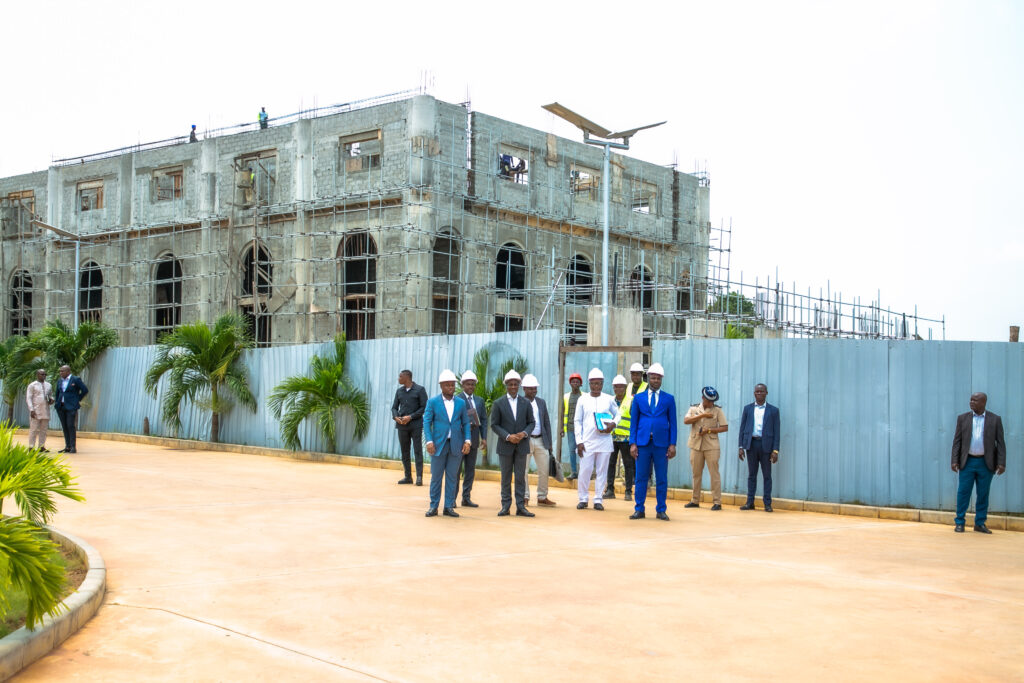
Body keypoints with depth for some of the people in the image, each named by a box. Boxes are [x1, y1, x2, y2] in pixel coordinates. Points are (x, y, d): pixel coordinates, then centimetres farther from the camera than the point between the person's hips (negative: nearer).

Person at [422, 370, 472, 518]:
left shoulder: (461, 402, 8)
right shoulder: (433, 402, 1)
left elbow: (465, 423, 10)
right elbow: (427, 422, -2)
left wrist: (467, 441, -2)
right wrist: (429, 441, -12)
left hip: (456, 445, 2)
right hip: (439, 444, -2)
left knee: (452, 477, 4)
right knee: (436, 477, 2)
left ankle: (449, 507, 11)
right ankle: (433, 506, 11)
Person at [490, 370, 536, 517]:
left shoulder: (526, 403, 6)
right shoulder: (498, 403, 0)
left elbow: (531, 422, 8)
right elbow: (494, 425, -2)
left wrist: (524, 433, -12)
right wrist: (508, 436, -14)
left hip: (522, 445, 1)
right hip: (505, 446, -1)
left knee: (520, 476, 3)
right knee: (506, 477, 5)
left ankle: (520, 506, 5)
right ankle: (505, 506, 10)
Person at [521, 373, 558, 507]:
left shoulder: (541, 402, 12)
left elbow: (547, 423, 13)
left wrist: (549, 443, 10)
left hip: (540, 441, 5)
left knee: (544, 470, 5)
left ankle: (542, 497, 16)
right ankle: (525, 498, 9)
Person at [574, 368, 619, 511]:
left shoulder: (609, 399, 6)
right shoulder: (582, 400, 5)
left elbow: (617, 414, 16)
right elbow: (577, 421, 6)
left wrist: (613, 424, -7)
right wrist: (579, 441, -2)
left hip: (604, 440, 1)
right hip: (587, 441, -1)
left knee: (602, 471, 3)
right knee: (585, 470, -4)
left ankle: (598, 500, 10)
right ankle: (583, 499, 9)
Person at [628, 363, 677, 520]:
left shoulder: (669, 399, 7)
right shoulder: (638, 398, 9)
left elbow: (673, 423, 6)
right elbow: (633, 422, 8)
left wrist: (672, 444, -2)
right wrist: (633, 443, -1)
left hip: (661, 444, 0)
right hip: (643, 443, 0)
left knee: (662, 479, 3)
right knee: (641, 478, 2)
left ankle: (662, 510, 11)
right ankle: (639, 509, 9)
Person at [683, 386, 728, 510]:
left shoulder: (717, 410, 3)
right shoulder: (693, 409, 9)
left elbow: (725, 427, -1)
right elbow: (686, 421, -8)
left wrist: (709, 430, -12)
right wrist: (702, 415, -13)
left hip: (711, 446, -2)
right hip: (696, 445, 3)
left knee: (714, 473, -5)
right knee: (696, 474, 8)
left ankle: (717, 502, -2)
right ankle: (695, 501, 16)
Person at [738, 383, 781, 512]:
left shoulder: (773, 410, 4)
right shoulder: (748, 408, 11)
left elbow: (776, 431, 1)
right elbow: (742, 428, 10)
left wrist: (775, 450, -6)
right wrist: (741, 447, 2)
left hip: (766, 445, -2)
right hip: (751, 444, 2)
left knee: (767, 475, 2)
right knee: (751, 474, 7)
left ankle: (767, 504, 7)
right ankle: (750, 502, 11)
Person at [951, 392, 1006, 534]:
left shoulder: (995, 420, 2)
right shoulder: (963, 418, 4)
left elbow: (1000, 442, 1)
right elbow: (957, 441, 4)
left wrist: (1001, 463, -7)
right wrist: (955, 460, -4)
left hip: (986, 463, 0)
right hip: (967, 462, 0)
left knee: (983, 494, 5)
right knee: (963, 493, -1)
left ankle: (980, 524, 14)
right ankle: (959, 523, 7)